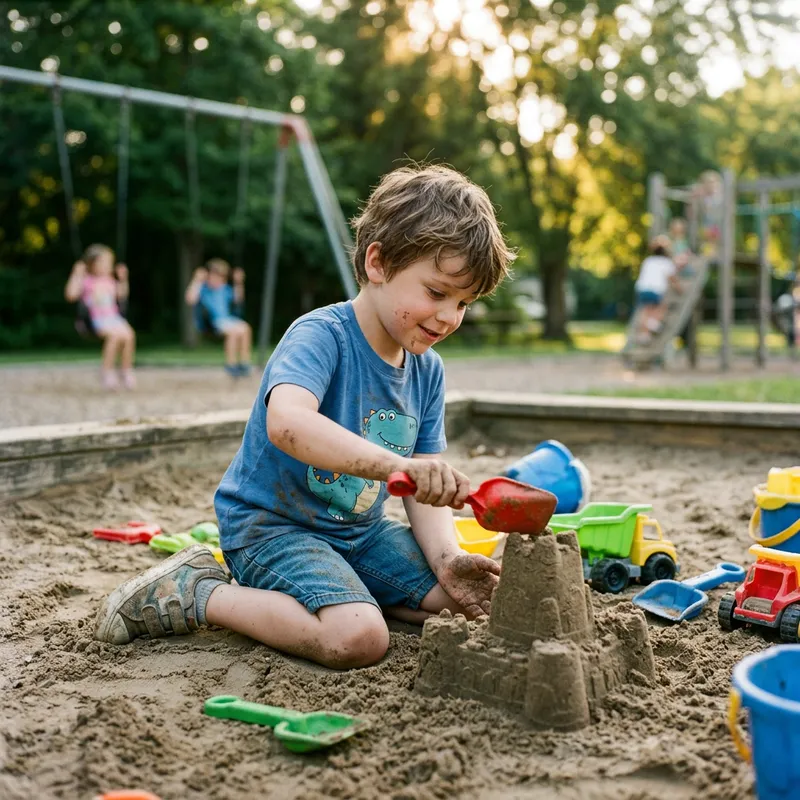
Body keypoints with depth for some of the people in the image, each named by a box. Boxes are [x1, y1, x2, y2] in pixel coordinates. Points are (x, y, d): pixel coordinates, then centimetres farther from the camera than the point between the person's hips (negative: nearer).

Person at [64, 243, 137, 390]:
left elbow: (121, 296, 34)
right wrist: (76, 275, -12)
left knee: (129, 334, -24)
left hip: (114, 317, 5)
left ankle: (126, 370, -10)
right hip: (97, 319, -5)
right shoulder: (86, 281, 2)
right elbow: (71, 295, -12)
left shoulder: (109, 281, 19)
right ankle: (107, 371, -19)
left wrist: (123, 279, 23)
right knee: (115, 335, -33)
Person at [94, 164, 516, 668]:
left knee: (472, 601, 2)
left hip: (359, 530, 8)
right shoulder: (320, 335, -21)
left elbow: (425, 488, 1)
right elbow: (287, 422, -43)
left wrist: (447, 559, -17)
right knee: (359, 639, -28)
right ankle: (195, 595, -10)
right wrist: (395, 464, -53)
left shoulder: (428, 371, 2)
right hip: (270, 525, -8)